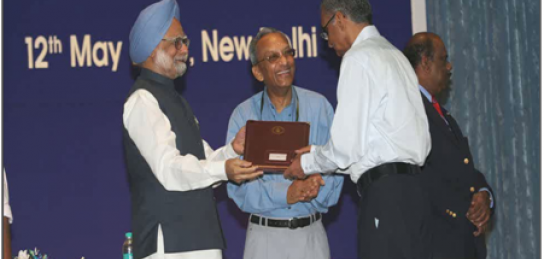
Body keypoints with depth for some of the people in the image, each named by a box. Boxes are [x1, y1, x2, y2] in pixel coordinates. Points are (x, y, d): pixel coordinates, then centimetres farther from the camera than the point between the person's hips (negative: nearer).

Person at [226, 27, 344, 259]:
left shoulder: (319, 106, 4)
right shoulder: (243, 115, 0)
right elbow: (238, 184, -6)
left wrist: (310, 191, -21)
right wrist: (285, 194, -19)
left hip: (311, 232, 1)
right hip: (265, 235, -1)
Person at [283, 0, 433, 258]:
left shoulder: (359, 58, -6)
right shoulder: (395, 55, 19)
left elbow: (347, 146, -11)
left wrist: (308, 163, 7)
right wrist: (319, 152, 22)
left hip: (385, 194, -9)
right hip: (412, 189, 9)